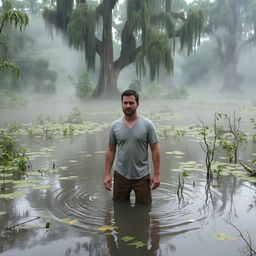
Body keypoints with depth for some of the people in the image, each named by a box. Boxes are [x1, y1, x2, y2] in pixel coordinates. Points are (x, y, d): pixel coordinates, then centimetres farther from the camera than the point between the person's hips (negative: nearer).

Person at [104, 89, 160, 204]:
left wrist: (156, 174, -8)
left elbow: (155, 150, -4)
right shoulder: (114, 126, 0)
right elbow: (110, 150, 5)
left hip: (142, 176, -2)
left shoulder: (147, 124, -6)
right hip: (121, 175, 2)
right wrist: (107, 174, 1)